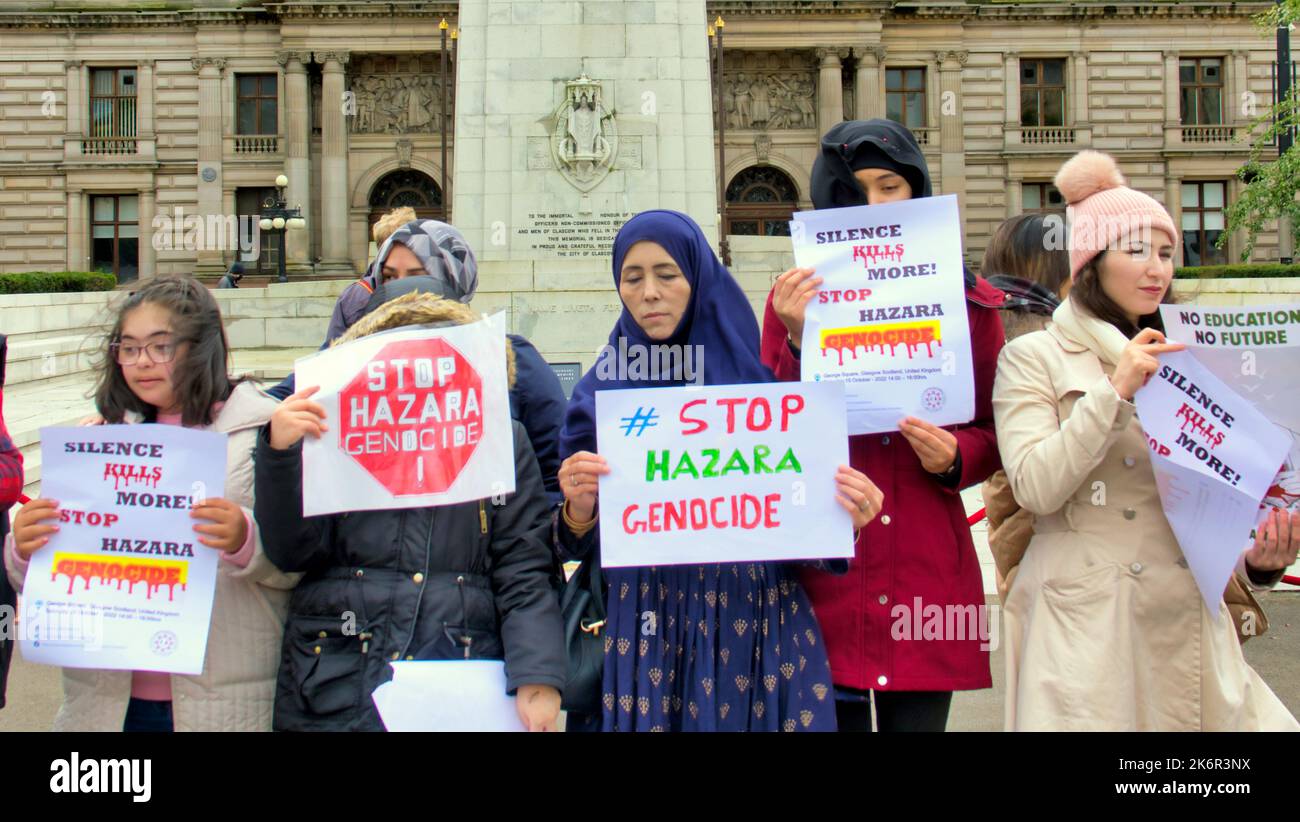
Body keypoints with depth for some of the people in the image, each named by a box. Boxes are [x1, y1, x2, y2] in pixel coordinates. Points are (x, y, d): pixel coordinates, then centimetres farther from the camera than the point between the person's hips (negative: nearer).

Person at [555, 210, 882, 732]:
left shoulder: (756, 374, 2)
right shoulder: (600, 392, 4)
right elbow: (578, 546, 3)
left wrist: (843, 517, -17)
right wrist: (579, 510, -18)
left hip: (754, 624, 0)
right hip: (641, 628, 1)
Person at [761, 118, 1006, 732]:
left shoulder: (968, 301, 7)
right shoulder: (797, 296, 4)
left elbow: (991, 433, 12)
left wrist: (952, 456, -10)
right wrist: (797, 341, -15)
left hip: (927, 571, 1)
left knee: (919, 717, 5)